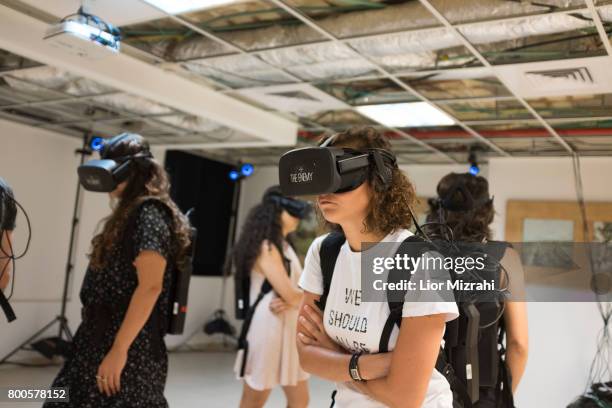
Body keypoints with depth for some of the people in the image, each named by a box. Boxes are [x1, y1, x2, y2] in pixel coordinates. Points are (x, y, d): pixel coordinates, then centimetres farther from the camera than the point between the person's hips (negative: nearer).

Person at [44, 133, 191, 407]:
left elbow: (150, 286, -23)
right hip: (101, 341, 9)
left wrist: (119, 349, -23)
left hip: (128, 349, -9)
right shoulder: (129, 214, 16)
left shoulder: (149, 213, -14)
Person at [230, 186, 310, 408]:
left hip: (289, 327, 9)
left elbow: (292, 292, 10)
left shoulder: (285, 246, 14)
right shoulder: (267, 247, -15)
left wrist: (290, 301, -13)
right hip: (268, 327, -9)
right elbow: (290, 295, -18)